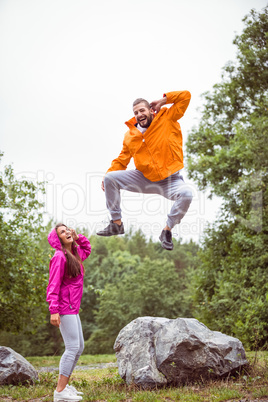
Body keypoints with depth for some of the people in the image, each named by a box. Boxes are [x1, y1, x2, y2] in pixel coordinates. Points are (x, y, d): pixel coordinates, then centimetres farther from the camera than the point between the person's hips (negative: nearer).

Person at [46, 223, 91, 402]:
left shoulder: (75, 254, 13)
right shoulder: (60, 257, -12)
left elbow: (87, 249, 36)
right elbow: (53, 286, -17)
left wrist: (78, 237, 17)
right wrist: (53, 310, -24)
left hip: (73, 309, 10)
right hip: (65, 308, -10)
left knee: (79, 347, 13)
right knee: (73, 347, -13)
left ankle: (65, 385, 19)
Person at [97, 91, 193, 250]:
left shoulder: (166, 118, -2)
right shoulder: (130, 136, 6)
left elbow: (186, 96, -5)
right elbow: (122, 160, 15)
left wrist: (163, 100, -5)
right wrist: (108, 174, 3)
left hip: (169, 180, -3)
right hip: (145, 179, 4)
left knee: (186, 194, -35)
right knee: (110, 178, -8)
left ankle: (167, 230, -13)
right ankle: (116, 223, 1)